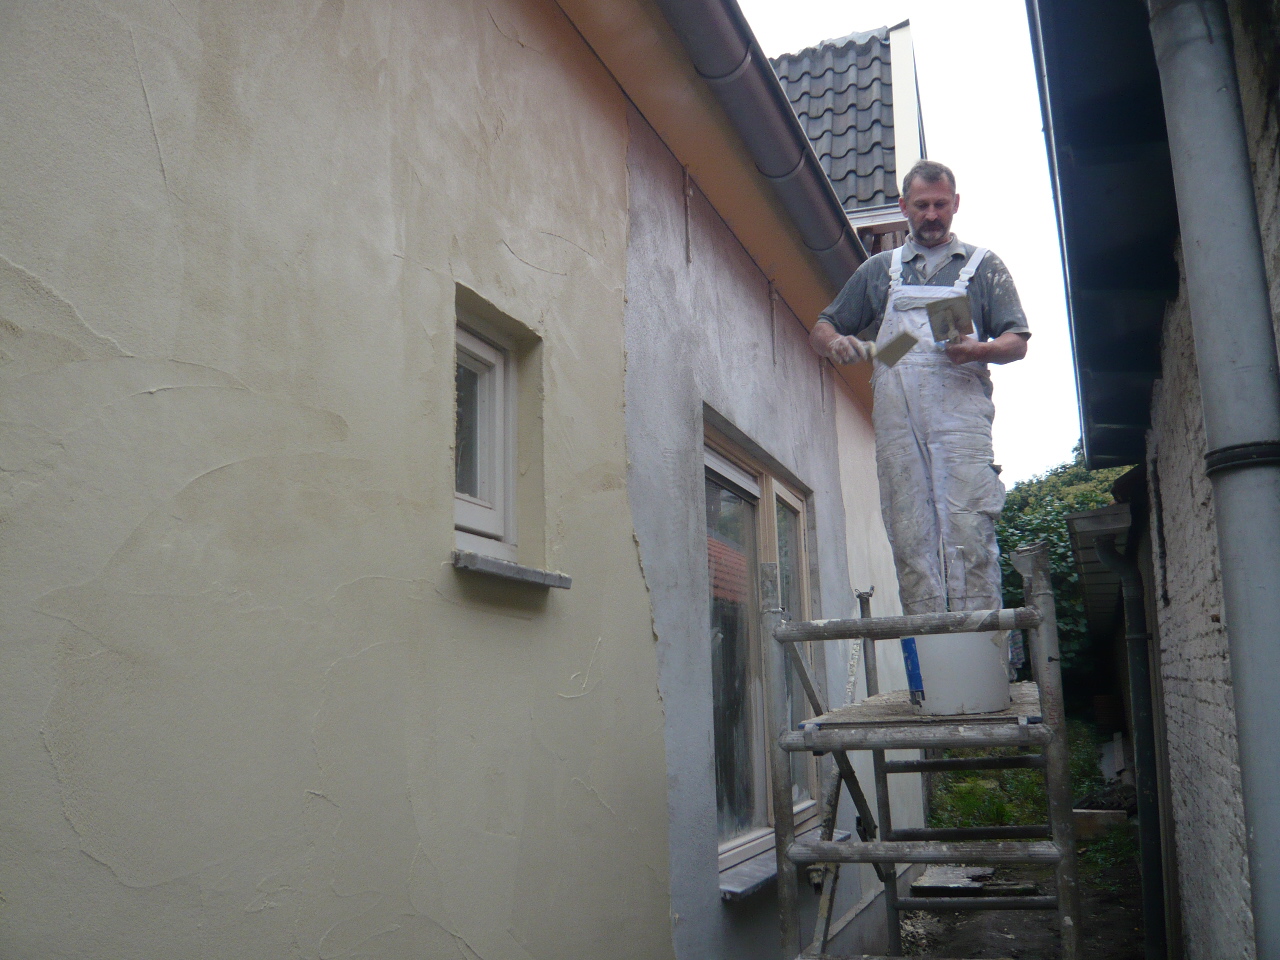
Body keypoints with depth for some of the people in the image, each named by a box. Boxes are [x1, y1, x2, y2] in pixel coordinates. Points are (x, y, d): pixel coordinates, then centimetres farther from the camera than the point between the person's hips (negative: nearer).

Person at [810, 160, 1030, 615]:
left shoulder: (983, 266, 19)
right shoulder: (879, 270, 24)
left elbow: (1017, 342, 11)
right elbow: (822, 329, 22)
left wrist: (979, 350, -12)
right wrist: (834, 343, -3)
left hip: (960, 413, -2)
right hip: (897, 419, 2)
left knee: (970, 537, -13)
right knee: (910, 540, -4)